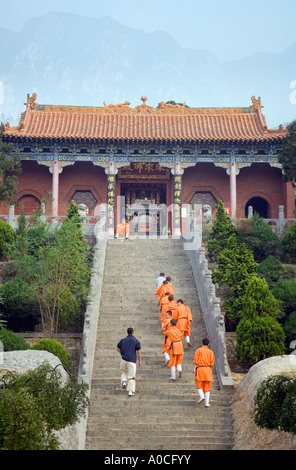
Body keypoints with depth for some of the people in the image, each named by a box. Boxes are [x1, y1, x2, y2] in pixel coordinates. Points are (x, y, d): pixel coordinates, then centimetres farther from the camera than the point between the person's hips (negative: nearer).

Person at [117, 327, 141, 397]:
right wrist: (139, 361, 5)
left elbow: (118, 349, 9)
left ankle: (124, 381, -2)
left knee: (123, 372, 25)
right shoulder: (136, 341, 1)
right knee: (131, 376, 0)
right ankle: (131, 391, -6)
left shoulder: (123, 340, 9)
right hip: (132, 360, -2)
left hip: (124, 359, 2)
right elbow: (138, 351, -1)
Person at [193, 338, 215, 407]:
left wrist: (195, 370, -4)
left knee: (199, 385, 7)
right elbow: (212, 363, 4)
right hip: (208, 369, 2)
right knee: (207, 387, 5)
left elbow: (196, 362, -5)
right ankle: (207, 402, -2)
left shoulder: (198, 350, 1)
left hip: (200, 369, -2)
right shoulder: (210, 352, 7)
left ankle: (202, 396, -19)